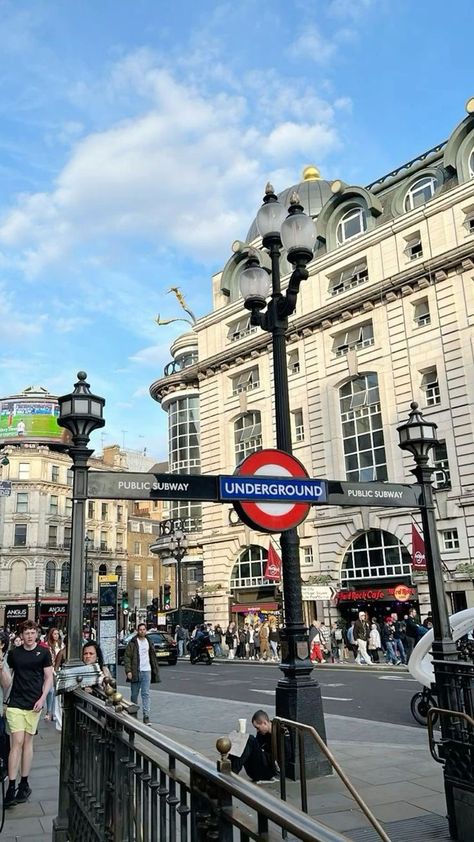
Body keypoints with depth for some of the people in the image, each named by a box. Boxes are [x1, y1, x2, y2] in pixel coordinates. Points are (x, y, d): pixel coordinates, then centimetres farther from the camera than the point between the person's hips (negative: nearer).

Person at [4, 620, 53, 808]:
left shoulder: (43, 653, 0)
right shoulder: (13, 653, 3)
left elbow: (48, 677, 1)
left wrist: (42, 698, -7)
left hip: (34, 704, 0)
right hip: (15, 703, 0)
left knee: (28, 742, 9)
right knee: (17, 742, -6)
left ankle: (24, 783, 21)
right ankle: (11, 787, -1)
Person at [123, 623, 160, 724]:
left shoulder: (149, 642, 10)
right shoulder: (133, 642, -4)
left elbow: (153, 657, 17)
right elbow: (127, 657, -6)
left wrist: (155, 670, 14)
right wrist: (128, 671, -14)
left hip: (147, 671, 2)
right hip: (136, 671, -2)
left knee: (146, 694, -4)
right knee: (134, 694, 8)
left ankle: (146, 716, -5)